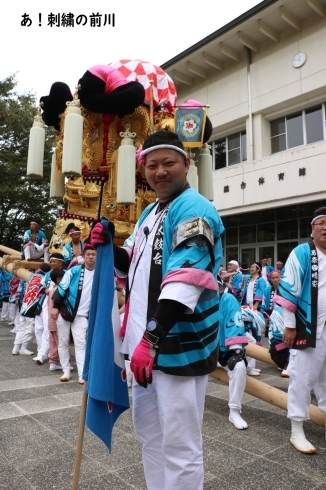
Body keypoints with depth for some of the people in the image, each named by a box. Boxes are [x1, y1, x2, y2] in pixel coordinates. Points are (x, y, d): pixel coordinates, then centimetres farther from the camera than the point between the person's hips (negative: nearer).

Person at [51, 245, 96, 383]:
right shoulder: (74, 271, -6)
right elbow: (62, 288, -6)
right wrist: (55, 306, -11)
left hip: (82, 315, 0)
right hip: (64, 310, 0)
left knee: (81, 343, -6)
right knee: (63, 342, 7)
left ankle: (82, 375, -6)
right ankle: (66, 371, 20)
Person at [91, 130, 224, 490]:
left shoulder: (194, 209, -15)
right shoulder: (149, 212, 15)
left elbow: (184, 281, -26)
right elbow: (133, 265, 21)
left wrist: (152, 339, -30)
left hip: (178, 347, -9)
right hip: (148, 342, 9)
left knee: (179, 446, 4)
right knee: (149, 434, 23)